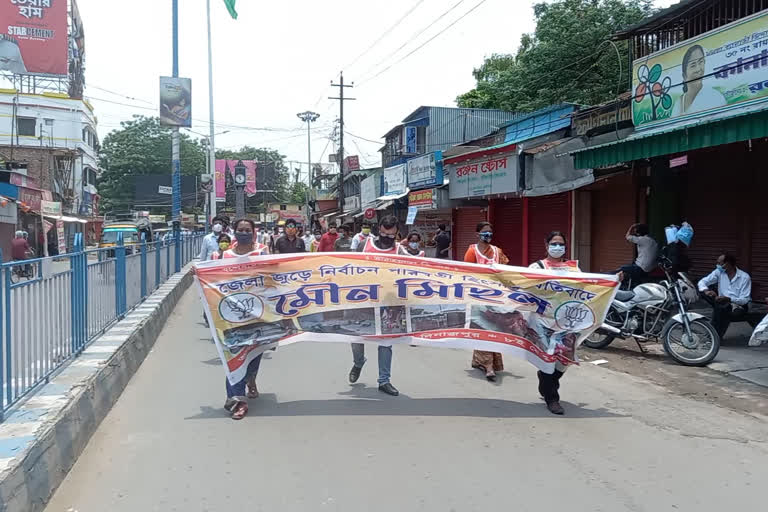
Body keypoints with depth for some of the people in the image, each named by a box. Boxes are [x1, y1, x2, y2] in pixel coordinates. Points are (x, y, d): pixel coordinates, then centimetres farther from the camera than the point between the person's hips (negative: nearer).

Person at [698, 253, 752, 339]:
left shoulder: (745, 277, -12)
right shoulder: (718, 272, 0)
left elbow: (744, 300, -17)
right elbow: (702, 282, -6)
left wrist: (728, 299, -35)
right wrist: (706, 291, -30)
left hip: (739, 306, -4)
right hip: (723, 303, 4)